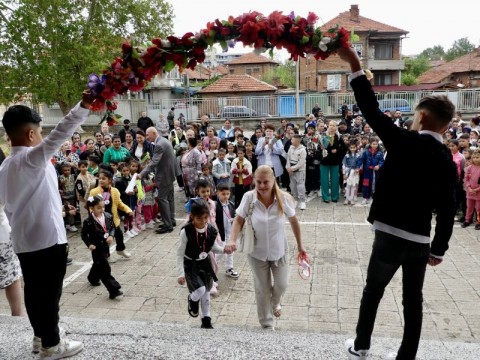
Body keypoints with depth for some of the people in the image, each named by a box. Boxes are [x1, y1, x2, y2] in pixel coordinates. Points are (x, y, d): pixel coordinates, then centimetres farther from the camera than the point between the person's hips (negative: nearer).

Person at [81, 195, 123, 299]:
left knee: (98, 265, 29)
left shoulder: (108, 216, -5)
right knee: (105, 269, -9)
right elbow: (84, 235, -9)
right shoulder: (88, 222, -18)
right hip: (97, 248, -6)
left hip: (105, 246, 6)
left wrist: (111, 236, -10)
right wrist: (89, 244, -20)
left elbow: (112, 227, 7)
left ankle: (93, 278, 56)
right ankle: (114, 290, -10)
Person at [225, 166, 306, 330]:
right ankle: (266, 324, 35)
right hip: (257, 252, 0)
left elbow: (294, 221, -4)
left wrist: (300, 245, 4)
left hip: (279, 251, 1)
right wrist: (232, 240, -27)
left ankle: (275, 302, 52)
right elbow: (239, 220, -11)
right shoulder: (249, 198, -20)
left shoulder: (284, 198, -19)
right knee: (262, 290, 12)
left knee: (281, 285, 14)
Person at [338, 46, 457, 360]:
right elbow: (448, 211, 4)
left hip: (391, 235, -4)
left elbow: (372, 111, -16)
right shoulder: (448, 162, 2)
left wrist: (355, 65, -13)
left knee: (373, 292, 15)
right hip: (420, 240, 4)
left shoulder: (405, 142, -13)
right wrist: (439, 249, 13)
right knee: (413, 300, 16)